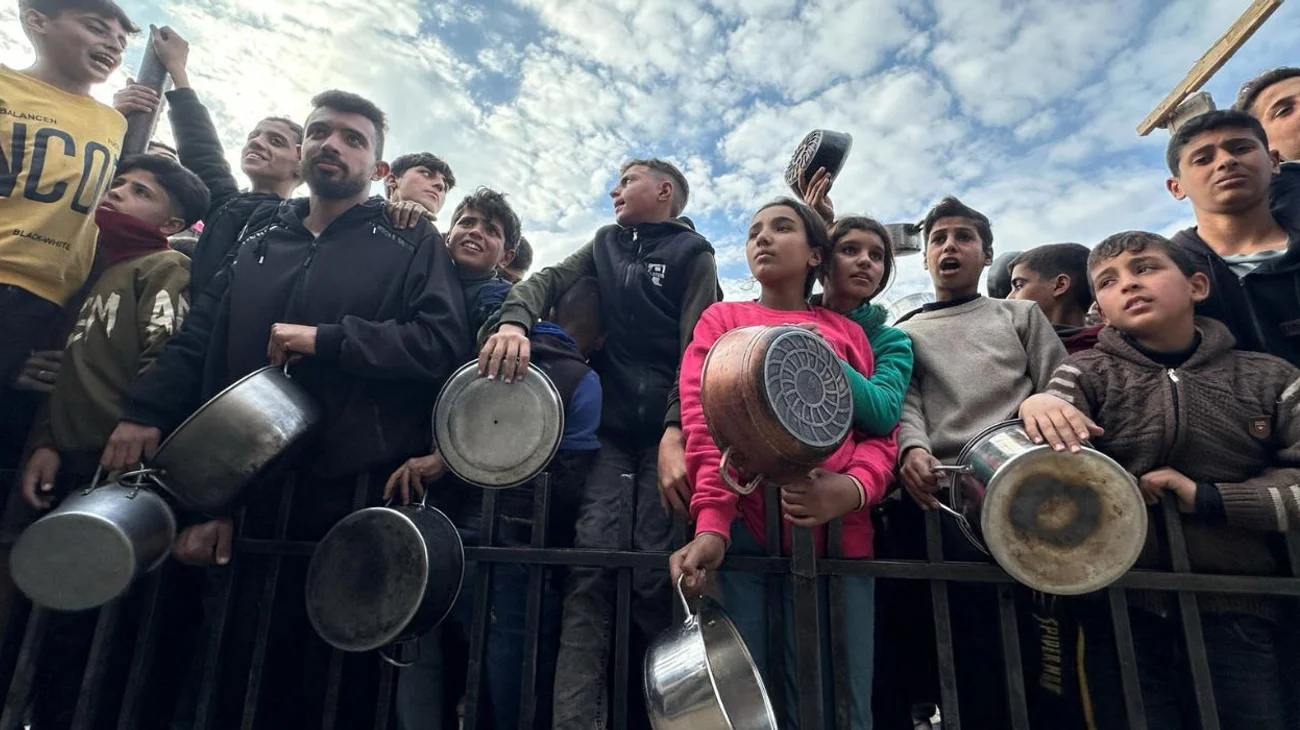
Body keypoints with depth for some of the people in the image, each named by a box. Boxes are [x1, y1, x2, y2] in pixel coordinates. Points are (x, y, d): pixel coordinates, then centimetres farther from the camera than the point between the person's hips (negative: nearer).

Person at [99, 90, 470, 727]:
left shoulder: (412, 244, 6)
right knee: (240, 676, 13)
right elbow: (195, 347, 13)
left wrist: (326, 340, -14)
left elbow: (443, 343, -10)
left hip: (361, 496, -4)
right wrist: (147, 411, -3)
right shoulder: (256, 243, 20)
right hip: (251, 491, 4)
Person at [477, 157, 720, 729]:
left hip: (665, 428, -3)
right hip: (608, 425, 3)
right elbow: (548, 281, 6)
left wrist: (676, 431, -19)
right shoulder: (605, 245, 21)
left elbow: (696, 350, -5)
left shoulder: (691, 253, 7)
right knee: (591, 564, -10)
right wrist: (514, 320, -18)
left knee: (653, 572, -5)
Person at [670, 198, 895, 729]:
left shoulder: (847, 333, 19)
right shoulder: (721, 319, 14)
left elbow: (880, 430, 9)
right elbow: (703, 421, -1)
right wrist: (712, 522, -15)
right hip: (744, 528, -1)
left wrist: (853, 489, -14)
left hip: (838, 532, 2)